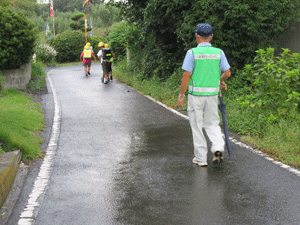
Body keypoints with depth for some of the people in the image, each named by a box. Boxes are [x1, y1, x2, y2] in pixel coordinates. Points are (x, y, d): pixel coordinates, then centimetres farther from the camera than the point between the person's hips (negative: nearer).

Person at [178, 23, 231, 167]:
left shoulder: (192, 52, -8)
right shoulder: (218, 52, 2)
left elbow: (186, 75, -10)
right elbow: (227, 73, 3)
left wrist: (181, 95, -3)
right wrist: (222, 80, 25)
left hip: (196, 94, -3)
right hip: (213, 93, 3)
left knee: (197, 126, 7)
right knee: (212, 123, 17)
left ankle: (201, 158, 11)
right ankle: (218, 147, -6)